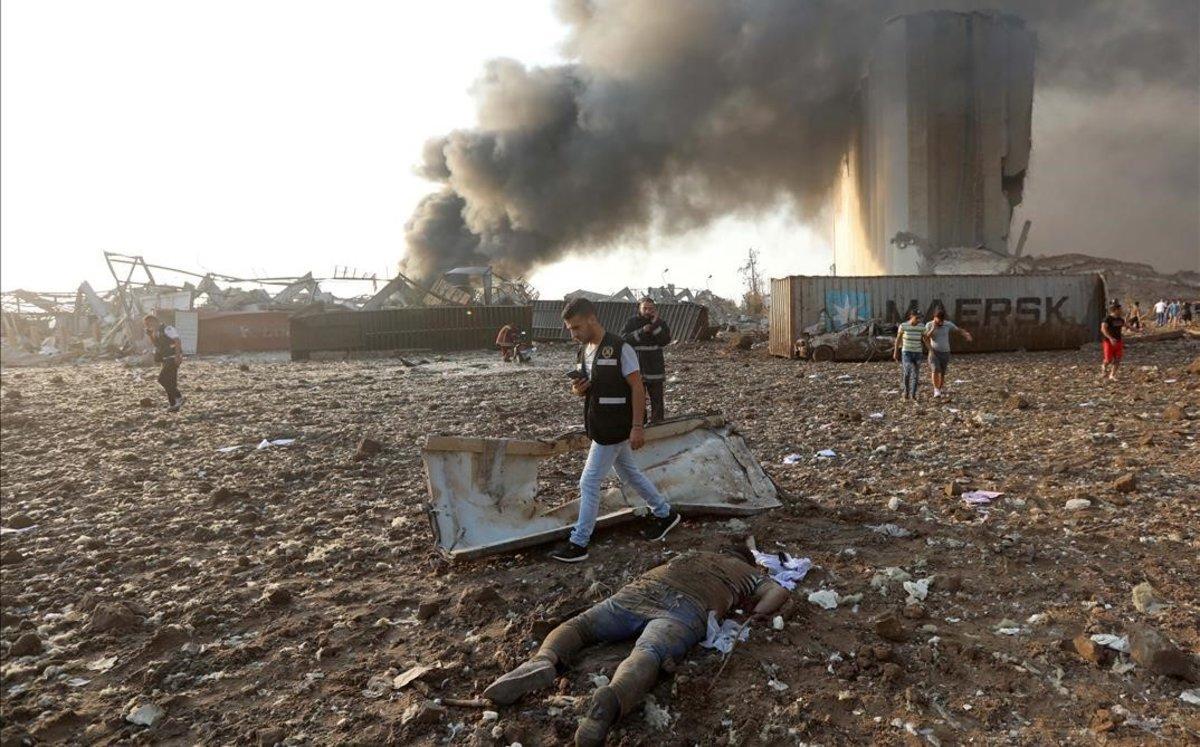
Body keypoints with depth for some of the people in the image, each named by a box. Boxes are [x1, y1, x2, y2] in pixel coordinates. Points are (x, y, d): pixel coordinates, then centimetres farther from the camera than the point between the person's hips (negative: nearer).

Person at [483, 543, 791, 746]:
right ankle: (610, 700, -61)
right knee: (645, 658, -29)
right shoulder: (748, 571, 33)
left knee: (576, 626, 13)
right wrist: (755, 615, 31)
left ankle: (543, 662, -18)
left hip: (641, 591, 4)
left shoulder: (693, 555, 43)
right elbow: (780, 592, 17)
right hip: (687, 609, -3)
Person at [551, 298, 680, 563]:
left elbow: (637, 387, -17)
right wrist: (578, 389, -6)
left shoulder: (619, 349, -17)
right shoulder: (583, 351, 8)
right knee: (629, 473, 20)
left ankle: (578, 543, 8)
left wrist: (637, 427, -20)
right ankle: (664, 513, 38)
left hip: (614, 429, -9)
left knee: (589, 483, -4)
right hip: (600, 426, 9)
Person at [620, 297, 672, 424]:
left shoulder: (660, 322, 3)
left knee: (657, 399, 6)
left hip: (655, 369, 1)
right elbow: (624, 340, -14)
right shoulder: (631, 323, -1)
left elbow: (666, 340, -11)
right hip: (636, 369, -1)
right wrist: (642, 331, -22)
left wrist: (656, 324, -19)